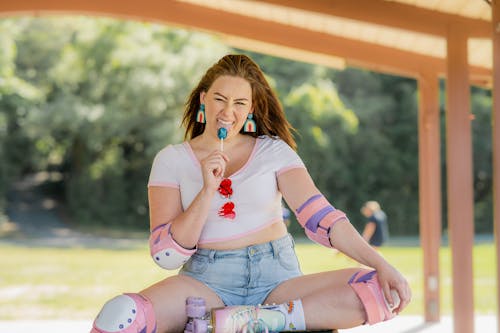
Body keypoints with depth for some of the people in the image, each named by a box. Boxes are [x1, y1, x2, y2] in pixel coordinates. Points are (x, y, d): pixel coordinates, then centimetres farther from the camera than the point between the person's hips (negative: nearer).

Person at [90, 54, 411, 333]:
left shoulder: (274, 151, 9)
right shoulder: (171, 160, 7)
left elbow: (321, 216, -3)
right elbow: (165, 254, -1)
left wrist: (381, 264, -18)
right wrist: (207, 191, -13)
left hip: (277, 279, 2)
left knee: (380, 290, -26)